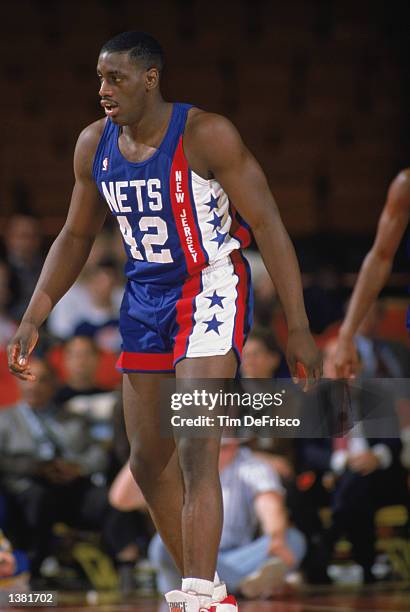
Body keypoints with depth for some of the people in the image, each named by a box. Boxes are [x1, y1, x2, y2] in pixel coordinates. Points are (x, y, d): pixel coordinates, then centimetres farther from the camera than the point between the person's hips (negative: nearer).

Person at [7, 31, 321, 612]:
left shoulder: (205, 135, -19)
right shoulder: (94, 145, 0)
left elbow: (267, 225, -16)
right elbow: (75, 237, 13)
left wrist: (298, 327, -19)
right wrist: (32, 320, 6)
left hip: (211, 291, -7)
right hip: (145, 297, 7)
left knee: (195, 449, -19)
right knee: (148, 460, 10)